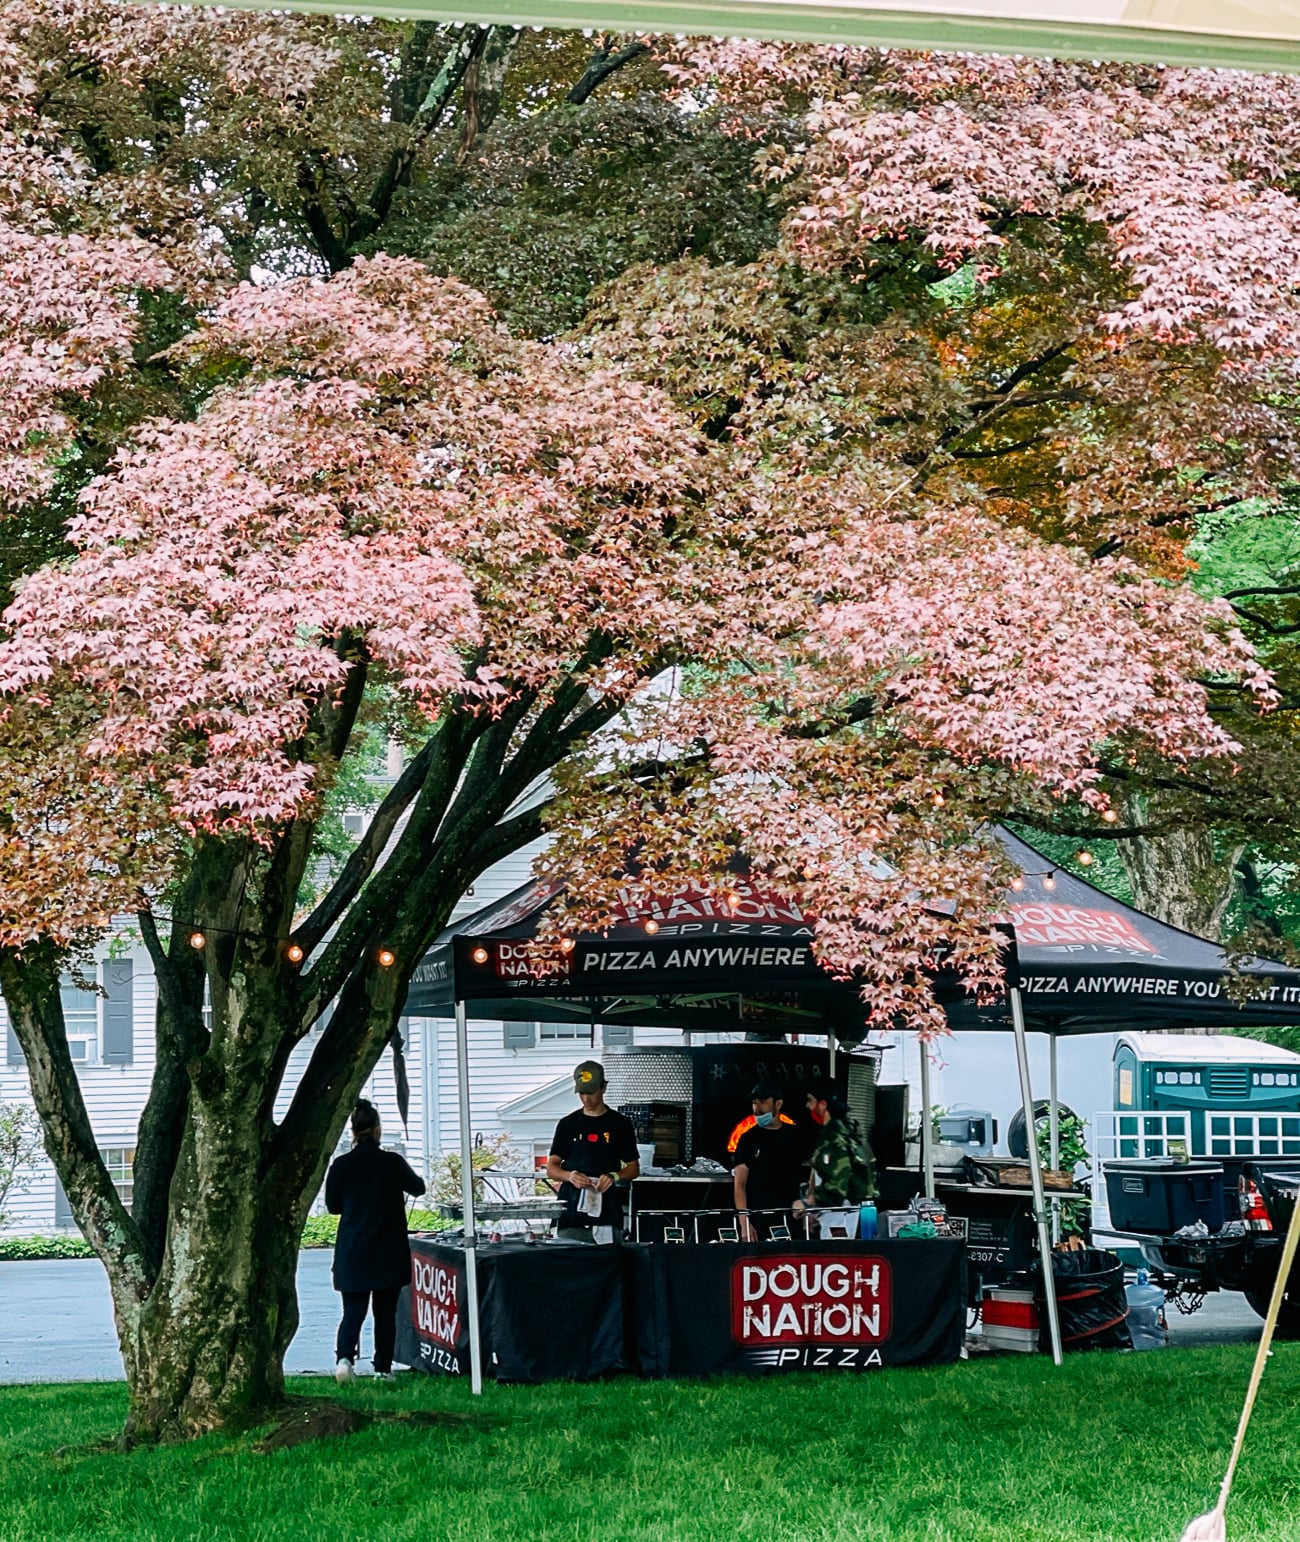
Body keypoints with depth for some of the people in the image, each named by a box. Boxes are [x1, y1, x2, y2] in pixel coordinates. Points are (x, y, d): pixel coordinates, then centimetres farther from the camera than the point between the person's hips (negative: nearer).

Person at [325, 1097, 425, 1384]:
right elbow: (418, 1187, 10)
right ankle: (383, 1369, 14)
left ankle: (344, 1357, -19)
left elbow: (332, 1205, 5)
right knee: (385, 1312, 10)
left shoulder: (342, 1165, -7)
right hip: (389, 1253, -1)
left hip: (353, 1253, 1)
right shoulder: (392, 1162, -9)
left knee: (353, 1311, 4)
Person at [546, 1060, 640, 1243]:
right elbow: (551, 1168, 11)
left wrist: (614, 1177, -11)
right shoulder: (568, 1124, 12)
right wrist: (570, 1176, -11)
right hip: (571, 1214, 1)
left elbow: (633, 1168, 10)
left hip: (607, 1216, -1)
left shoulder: (620, 1124, 9)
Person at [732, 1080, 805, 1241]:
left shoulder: (796, 1136, 10)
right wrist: (744, 1223, -10)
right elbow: (739, 1185, 0)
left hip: (792, 1216, 2)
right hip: (758, 1220, -2)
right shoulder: (749, 1139, 4)